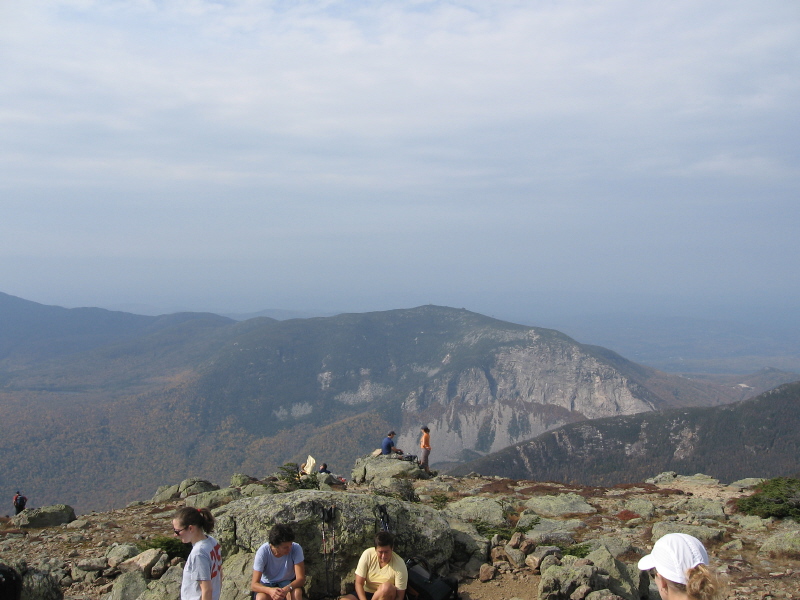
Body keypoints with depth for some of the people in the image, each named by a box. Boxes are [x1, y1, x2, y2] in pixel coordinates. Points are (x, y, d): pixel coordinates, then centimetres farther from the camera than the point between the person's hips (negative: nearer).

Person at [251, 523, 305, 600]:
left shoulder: (296, 548, -23)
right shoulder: (263, 552, -25)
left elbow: (301, 579, -22)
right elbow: (254, 585, -25)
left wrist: (287, 589, -43)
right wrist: (270, 590, -47)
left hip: (288, 583, 1)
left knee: (297, 593, -32)